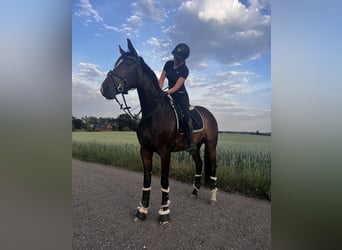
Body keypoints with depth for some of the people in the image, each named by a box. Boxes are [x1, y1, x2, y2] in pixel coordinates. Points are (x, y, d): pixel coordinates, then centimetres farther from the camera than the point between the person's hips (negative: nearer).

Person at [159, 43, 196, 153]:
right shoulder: (168, 64, 0)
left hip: (181, 95, -7)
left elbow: (177, 86, -21)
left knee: (185, 115, -21)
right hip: (170, 93, 7)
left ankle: (191, 142, -16)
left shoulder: (184, 70, -15)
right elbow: (161, 79, 0)